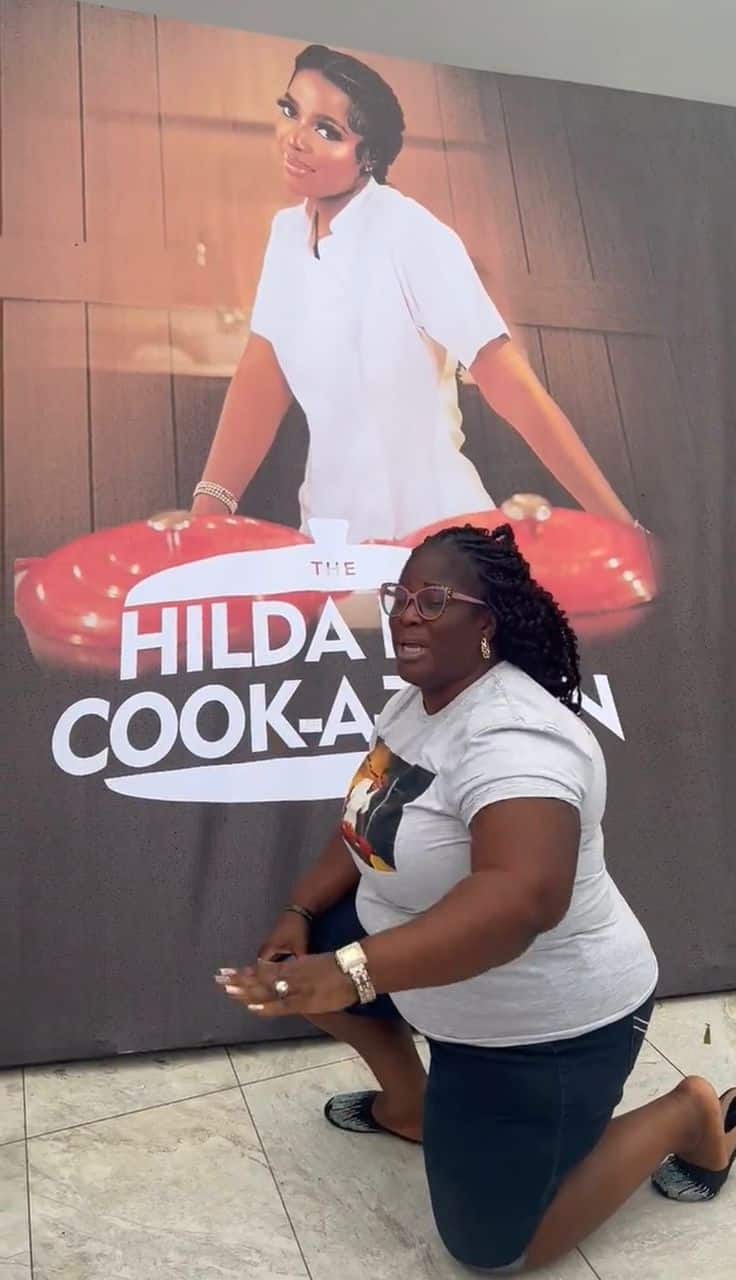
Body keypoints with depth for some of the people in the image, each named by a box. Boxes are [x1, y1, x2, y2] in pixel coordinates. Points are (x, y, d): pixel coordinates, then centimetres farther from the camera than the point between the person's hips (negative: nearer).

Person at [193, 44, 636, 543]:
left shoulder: (409, 232, -14)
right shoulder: (287, 229, 4)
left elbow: (508, 379, -19)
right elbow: (264, 372, -1)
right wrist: (208, 506, -11)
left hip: (430, 527, -5)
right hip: (333, 525, 6)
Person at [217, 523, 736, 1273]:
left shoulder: (513, 737, -33)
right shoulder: (417, 700, -2)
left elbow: (525, 897, -48)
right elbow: (370, 825, 7)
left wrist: (351, 974, -55)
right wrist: (300, 912, -4)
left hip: (542, 1019, -8)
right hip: (443, 970, 9)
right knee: (297, 952, 10)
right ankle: (410, 1101, 27)